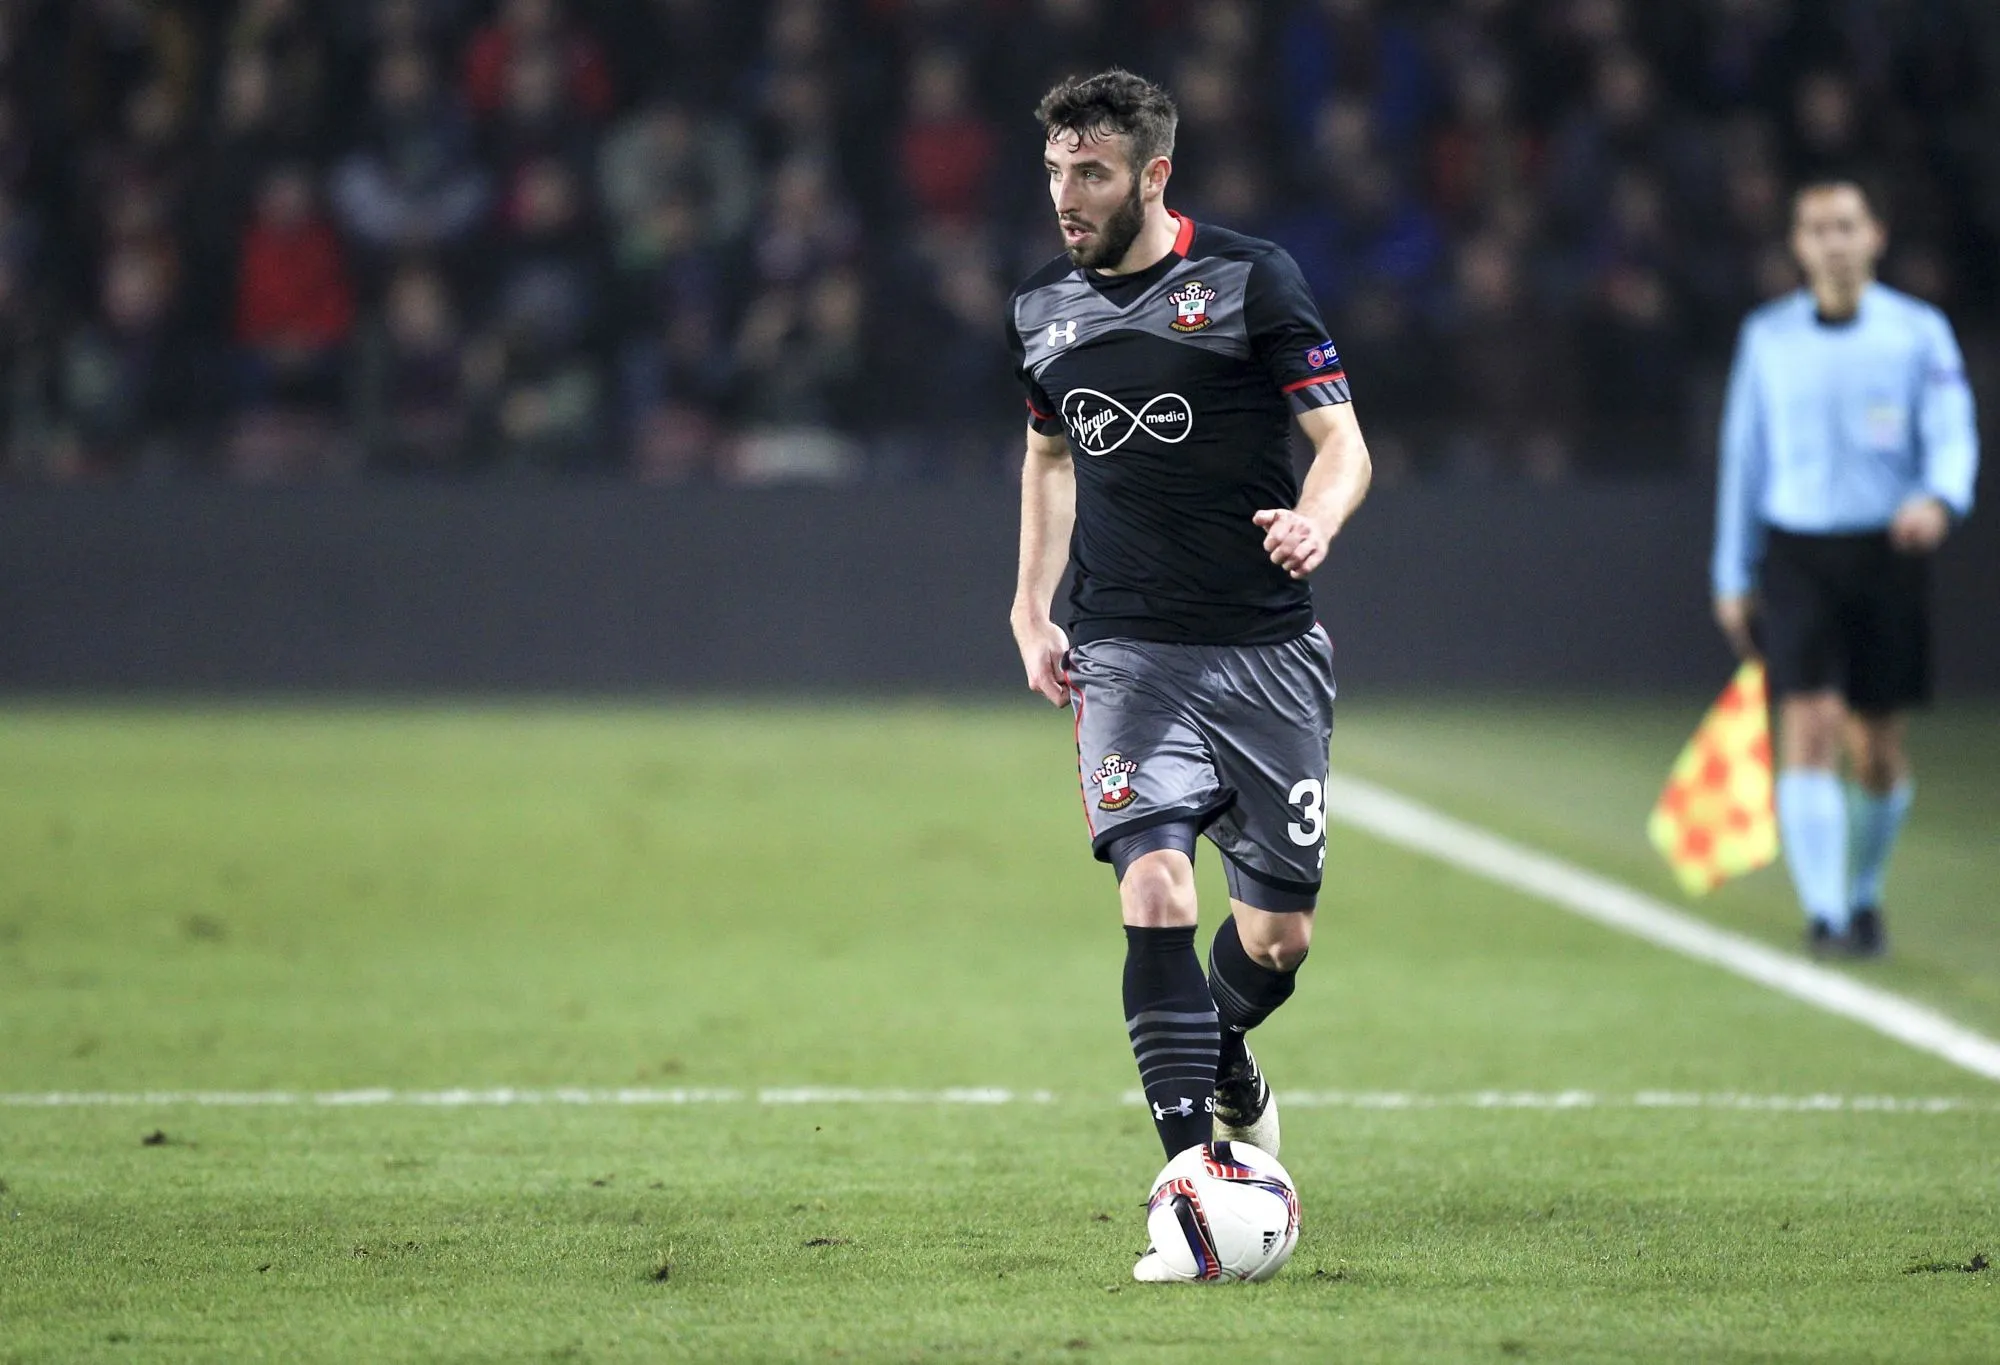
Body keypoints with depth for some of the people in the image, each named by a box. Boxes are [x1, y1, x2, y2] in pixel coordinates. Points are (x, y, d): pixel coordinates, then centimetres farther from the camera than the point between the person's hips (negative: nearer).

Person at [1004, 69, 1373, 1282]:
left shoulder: (1251, 280, -5)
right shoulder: (1045, 312, 8)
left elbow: (1343, 442, -5)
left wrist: (1317, 518, -27)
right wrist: (1033, 608, 15)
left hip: (1268, 655, -1)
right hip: (1125, 656, 1)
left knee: (1279, 931, 4)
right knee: (1155, 885, -20)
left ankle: (1221, 1061, 40)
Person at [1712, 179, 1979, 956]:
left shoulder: (1919, 332, 1)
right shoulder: (1767, 338, 7)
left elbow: (1952, 435, -7)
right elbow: (1743, 458, 12)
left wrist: (1938, 498, -30)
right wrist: (1733, 578, 11)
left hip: (1887, 554, 0)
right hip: (1796, 555, 0)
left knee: (1876, 747, 6)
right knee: (1808, 728, -14)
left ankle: (1864, 897, 29)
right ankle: (1822, 913, -17)